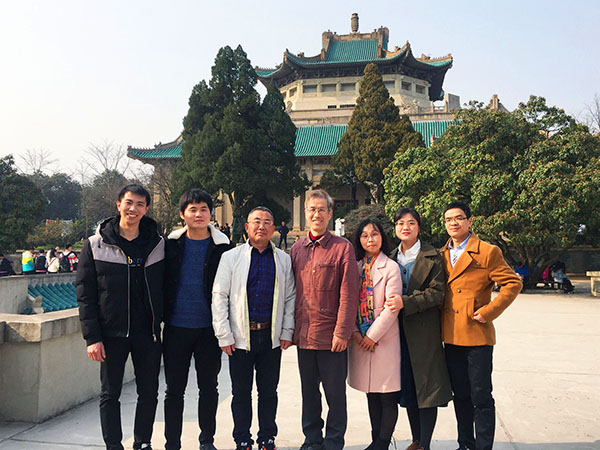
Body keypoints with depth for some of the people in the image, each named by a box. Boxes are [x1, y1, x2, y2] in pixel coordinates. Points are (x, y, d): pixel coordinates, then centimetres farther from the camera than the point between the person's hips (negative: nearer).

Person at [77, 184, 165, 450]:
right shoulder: (95, 245, -2)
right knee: (110, 394, 9)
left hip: (148, 332, 2)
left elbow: (166, 288, 8)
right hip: (111, 333, -1)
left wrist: (162, 322, 1)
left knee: (149, 393, 11)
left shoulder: (158, 244, 2)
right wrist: (92, 337, -8)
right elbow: (85, 295, -3)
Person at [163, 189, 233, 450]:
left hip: (209, 328, 0)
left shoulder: (222, 246, 0)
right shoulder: (171, 244, 3)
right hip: (176, 327, 1)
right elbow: (160, 283, 7)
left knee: (208, 387, 10)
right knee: (175, 388, 9)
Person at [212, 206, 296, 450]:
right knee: (241, 393, 9)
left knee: (268, 391, 12)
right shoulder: (231, 257, -1)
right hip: (240, 336, -1)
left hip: (272, 336, 2)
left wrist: (287, 332, 3)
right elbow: (219, 297, -2)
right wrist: (224, 335, -6)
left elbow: (290, 297, 9)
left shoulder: (283, 260, 5)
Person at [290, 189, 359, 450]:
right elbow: (291, 292, 12)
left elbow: (349, 294, -9)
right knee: (309, 392, 15)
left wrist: (341, 332, -13)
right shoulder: (296, 249, 9)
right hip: (303, 335, 4)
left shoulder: (343, 248, -5)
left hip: (331, 335, -4)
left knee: (335, 392, 7)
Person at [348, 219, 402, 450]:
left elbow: (391, 307, -12)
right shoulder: (355, 267, 8)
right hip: (360, 340, 5)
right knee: (371, 394, 14)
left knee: (387, 397, 2)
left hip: (385, 339, -5)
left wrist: (372, 335, -12)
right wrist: (355, 332, -5)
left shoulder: (391, 267, -7)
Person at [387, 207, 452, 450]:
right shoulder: (391, 257, 11)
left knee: (426, 387, -1)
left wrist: (405, 302, -21)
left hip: (424, 330, -4)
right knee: (407, 387, 11)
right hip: (399, 330, 5)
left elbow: (437, 293, -11)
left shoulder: (432, 257, -3)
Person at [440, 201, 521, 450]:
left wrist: (488, 312, -13)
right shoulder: (442, 254, 11)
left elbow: (513, 283, -6)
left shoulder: (488, 252, -5)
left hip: (477, 335, -5)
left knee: (481, 397, 1)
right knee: (460, 395, 15)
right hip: (451, 336, 5)